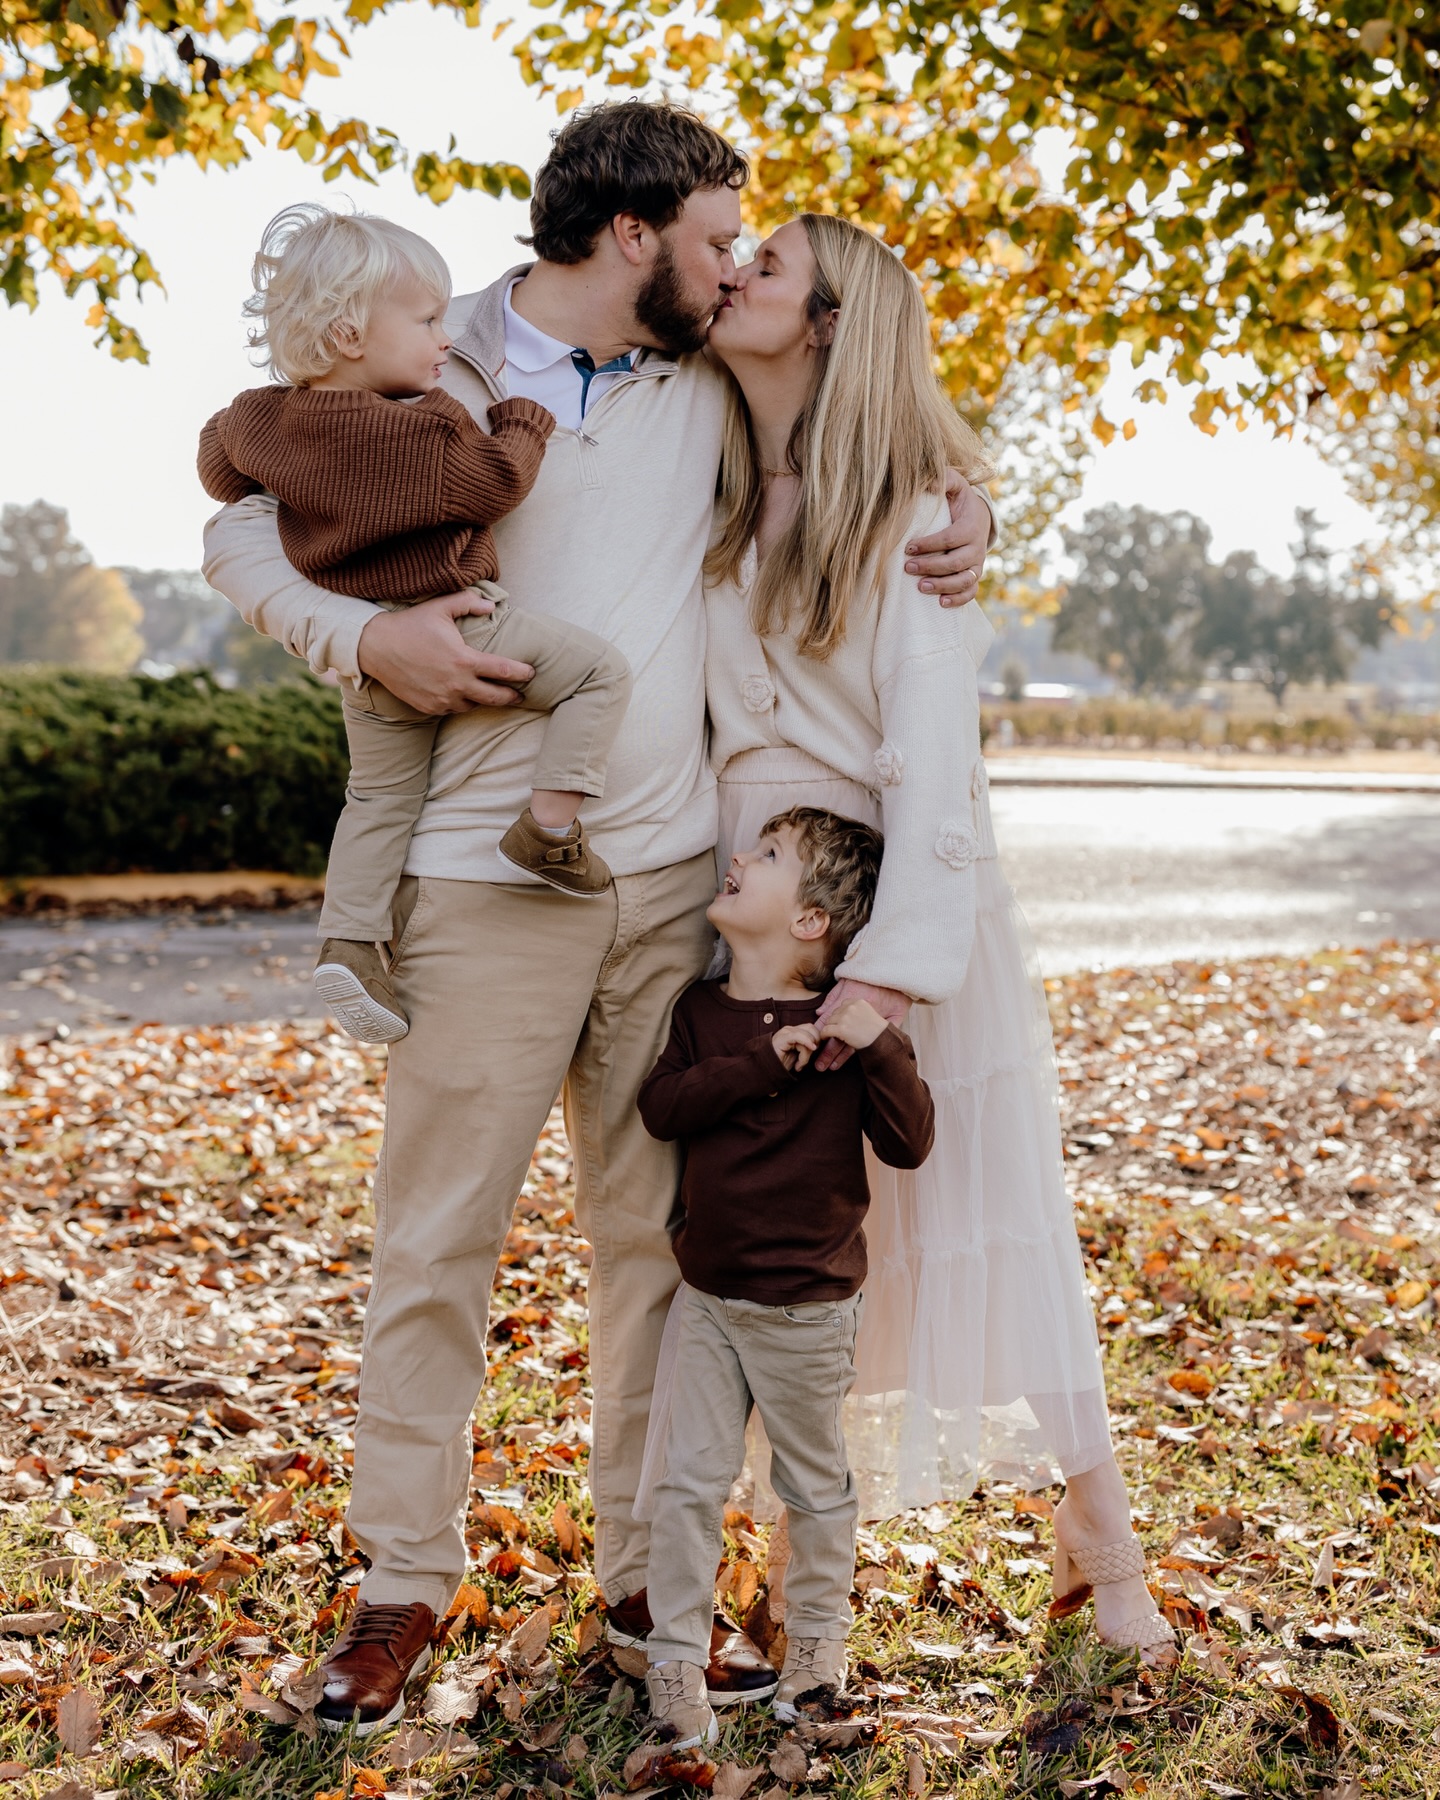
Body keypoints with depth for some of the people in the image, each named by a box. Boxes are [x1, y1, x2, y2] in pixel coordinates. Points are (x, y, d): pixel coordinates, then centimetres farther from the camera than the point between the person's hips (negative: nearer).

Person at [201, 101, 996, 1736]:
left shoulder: (712, 391, 11)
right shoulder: (427, 380, 1)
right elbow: (241, 536, 6)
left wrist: (956, 518, 4)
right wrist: (365, 636, -13)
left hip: (672, 875, 4)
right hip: (487, 881, -4)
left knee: (662, 1232, 9)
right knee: (438, 1234, 2)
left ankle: (649, 1574, 23)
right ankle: (403, 1581, 18)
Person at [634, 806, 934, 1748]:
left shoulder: (848, 1025, -11)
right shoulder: (703, 1009, 2)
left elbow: (909, 1142, -16)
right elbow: (662, 1106, -12)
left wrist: (880, 1046, -29)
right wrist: (763, 1057, -22)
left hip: (805, 1308, -3)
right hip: (707, 1294, 4)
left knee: (815, 1483, 13)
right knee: (689, 1481, 5)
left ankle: (818, 1639, 33)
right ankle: (676, 1660, 17)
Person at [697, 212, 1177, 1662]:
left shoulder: (913, 522, -7)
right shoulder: (705, 510, 8)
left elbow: (933, 756, -15)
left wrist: (889, 965, -25)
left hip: (911, 912, -4)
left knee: (979, 1223, 1)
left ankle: (1099, 1543, 16)